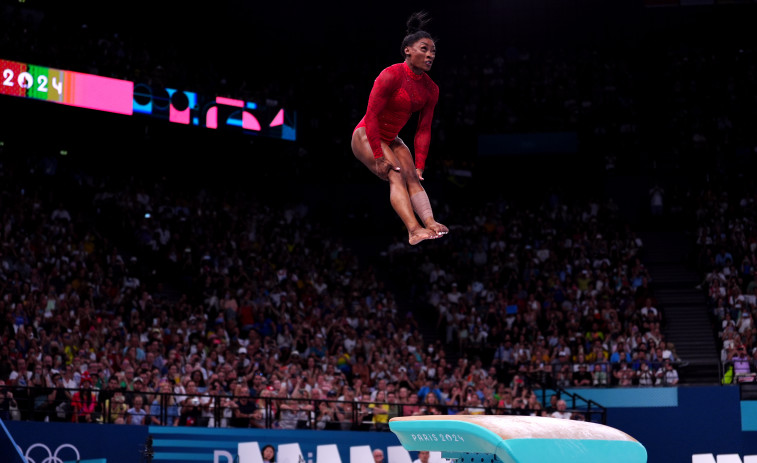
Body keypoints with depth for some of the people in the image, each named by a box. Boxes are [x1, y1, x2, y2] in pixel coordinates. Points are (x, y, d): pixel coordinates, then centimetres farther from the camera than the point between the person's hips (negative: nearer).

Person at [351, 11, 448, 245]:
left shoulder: (431, 89, 0)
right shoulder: (391, 75, -22)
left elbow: (424, 130, 2)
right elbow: (372, 116, -22)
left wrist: (419, 165, -5)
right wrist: (378, 156, -23)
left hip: (391, 139, 7)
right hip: (365, 135, -7)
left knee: (412, 177, -16)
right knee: (396, 175, -26)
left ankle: (430, 222, -38)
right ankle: (414, 230, -43)